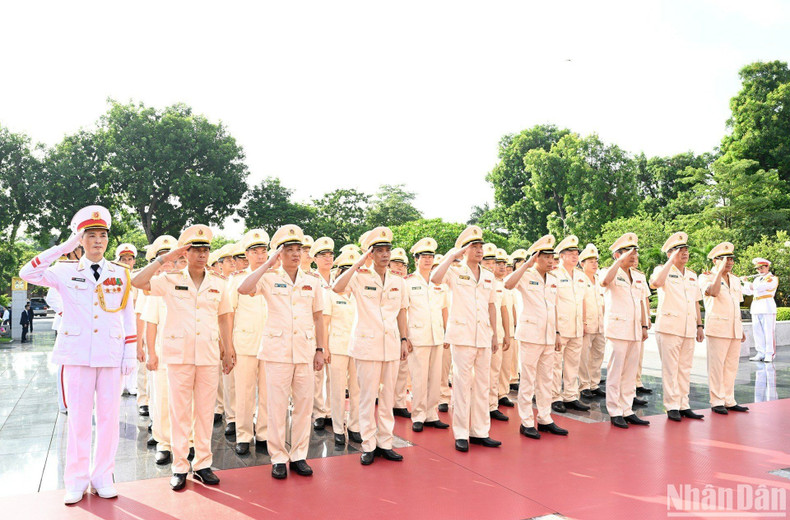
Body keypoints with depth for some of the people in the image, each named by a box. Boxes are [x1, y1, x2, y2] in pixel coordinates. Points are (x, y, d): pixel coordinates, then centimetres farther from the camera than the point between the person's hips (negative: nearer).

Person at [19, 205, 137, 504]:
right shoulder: (66, 272, 4)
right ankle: (76, 481, 17)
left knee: (109, 416, 4)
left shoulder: (121, 274, 7)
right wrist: (64, 247, -13)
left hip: (111, 355, 1)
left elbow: (129, 316, 7)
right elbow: (28, 274, -13)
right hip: (77, 354, -1)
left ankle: (102, 477, 18)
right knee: (78, 417, 4)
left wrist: (130, 354, 2)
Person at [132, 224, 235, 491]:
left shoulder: (218, 284, 8)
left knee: (205, 411, 8)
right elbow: (137, 282, -12)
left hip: (209, 355, 2)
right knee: (180, 412, 4)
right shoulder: (170, 281, 1)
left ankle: (203, 464, 19)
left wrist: (228, 352, 11)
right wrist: (164, 259, -11)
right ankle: (180, 467, 16)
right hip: (179, 354, -2)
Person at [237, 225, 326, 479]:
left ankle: (299, 455, 20)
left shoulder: (313, 280, 8)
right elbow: (243, 289, -21)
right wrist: (269, 263, -17)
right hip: (277, 349, -3)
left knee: (304, 403, 7)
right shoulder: (269, 278, -1)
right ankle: (278, 458, 16)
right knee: (277, 405, 2)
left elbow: (318, 316, 12)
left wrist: (320, 349, 8)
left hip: (306, 350, 3)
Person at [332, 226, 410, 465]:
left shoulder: (398, 282, 10)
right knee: (367, 396, 1)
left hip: (392, 345, 4)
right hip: (367, 344, -4)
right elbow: (337, 287, -23)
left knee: (388, 396, 9)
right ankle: (368, 445, 14)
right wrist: (358, 264, -20)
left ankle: (385, 443, 20)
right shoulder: (360, 277, -4)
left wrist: (404, 340, 10)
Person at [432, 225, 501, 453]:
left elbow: (492, 306, 18)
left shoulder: (488, 276, 13)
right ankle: (461, 434, 8)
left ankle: (480, 432, 18)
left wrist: (495, 334, 15)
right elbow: (435, 278, -23)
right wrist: (452, 255, -18)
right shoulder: (455, 273, -2)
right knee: (462, 384, -1)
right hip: (462, 336, -5)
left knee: (482, 385, 9)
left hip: (484, 337, 5)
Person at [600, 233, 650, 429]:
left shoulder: (639, 277, 17)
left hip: (635, 331, 7)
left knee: (630, 373, 10)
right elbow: (604, 282, -29)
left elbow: (641, 303, 21)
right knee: (615, 372, -3)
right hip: (617, 329, -6)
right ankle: (615, 413, 5)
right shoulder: (612, 273, -4)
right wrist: (621, 260, -26)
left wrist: (644, 326, 16)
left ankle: (627, 410, 18)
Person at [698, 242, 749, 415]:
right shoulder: (706, 277, -2)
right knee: (716, 365, -4)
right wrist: (720, 271, -18)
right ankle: (716, 402, 2)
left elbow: (737, 306, 23)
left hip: (735, 329, 7)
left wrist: (741, 329, 21)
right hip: (717, 328, -6)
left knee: (731, 366, 8)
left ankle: (729, 401, 16)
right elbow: (713, 292, -23)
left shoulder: (735, 280, 19)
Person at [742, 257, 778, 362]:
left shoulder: (773, 279, -3)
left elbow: (759, 287, -17)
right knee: (758, 332, 6)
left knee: (768, 332, -5)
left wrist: (747, 282, -5)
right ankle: (760, 353, 10)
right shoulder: (757, 279, 20)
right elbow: (748, 291, 18)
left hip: (767, 308, -7)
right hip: (755, 308, 7)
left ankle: (769, 355, -1)